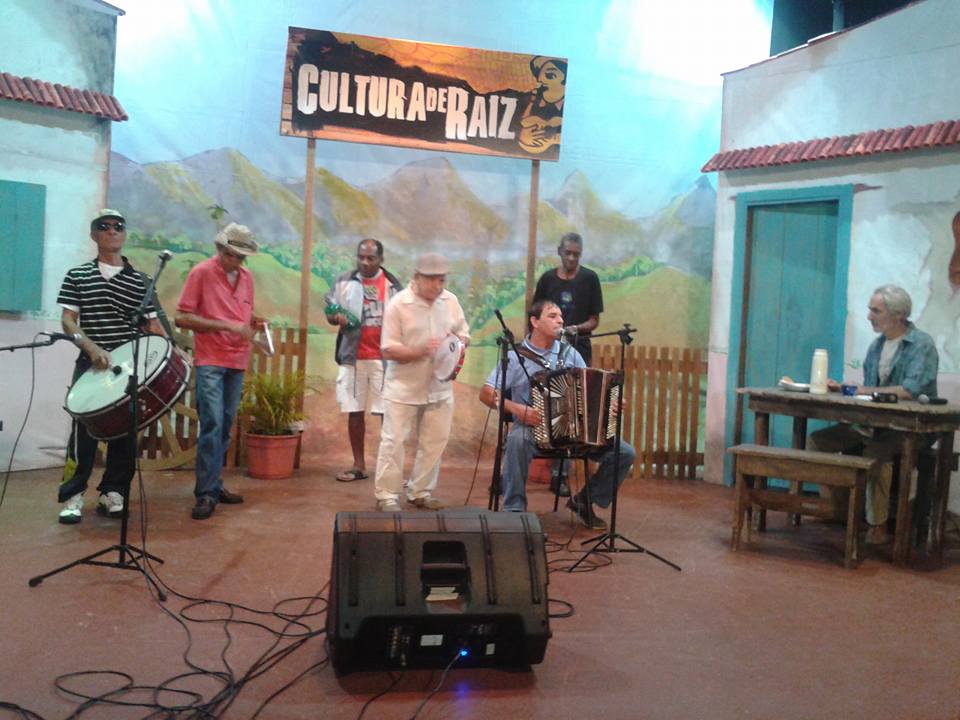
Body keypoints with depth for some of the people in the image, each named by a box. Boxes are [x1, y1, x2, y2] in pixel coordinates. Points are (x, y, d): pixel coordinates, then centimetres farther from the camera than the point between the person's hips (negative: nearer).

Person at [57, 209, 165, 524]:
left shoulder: (139, 280, 9)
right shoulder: (77, 275, 6)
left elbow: (152, 323, 7)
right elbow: (68, 320, -1)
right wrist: (92, 348, -17)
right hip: (89, 364, -1)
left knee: (124, 431, 5)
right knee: (83, 430, -2)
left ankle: (113, 492, 17)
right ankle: (73, 495, 8)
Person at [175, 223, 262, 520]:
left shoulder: (246, 276, 11)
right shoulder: (201, 272, -6)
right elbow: (181, 318, -10)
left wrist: (253, 322, 1)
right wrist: (224, 325, -19)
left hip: (237, 362, 6)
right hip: (210, 362, -6)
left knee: (225, 426, 11)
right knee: (212, 425, -12)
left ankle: (214, 485, 20)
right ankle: (206, 494, -8)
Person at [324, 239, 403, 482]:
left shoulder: (392, 285, 4)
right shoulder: (344, 282, 5)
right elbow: (330, 313, 10)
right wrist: (338, 317, -14)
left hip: (384, 358, -1)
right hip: (352, 357, 1)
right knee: (354, 412, 6)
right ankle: (359, 465, 15)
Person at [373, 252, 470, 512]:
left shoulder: (450, 300, 0)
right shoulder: (398, 304, -14)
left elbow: (463, 333, 12)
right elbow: (388, 350, -15)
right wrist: (421, 351, -27)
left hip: (439, 388, 5)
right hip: (403, 388, -5)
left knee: (434, 442, 11)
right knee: (393, 442, 0)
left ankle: (420, 492, 25)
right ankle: (386, 495, 11)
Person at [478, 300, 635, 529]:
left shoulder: (569, 353, 10)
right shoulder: (516, 357, -1)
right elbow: (486, 394, -6)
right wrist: (516, 408, -21)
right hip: (533, 428, -4)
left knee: (625, 453, -10)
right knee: (517, 440, -39)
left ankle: (584, 501, 12)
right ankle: (514, 509, -22)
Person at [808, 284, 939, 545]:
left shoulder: (922, 345, -10)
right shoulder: (876, 345, 13)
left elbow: (911, 390, -23)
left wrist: (868, 390, -15)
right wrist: (843, 388, -2)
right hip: (873, 424, 8)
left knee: (876, 452, -36)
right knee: (816, 440, -4)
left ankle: (878, 526, -22)